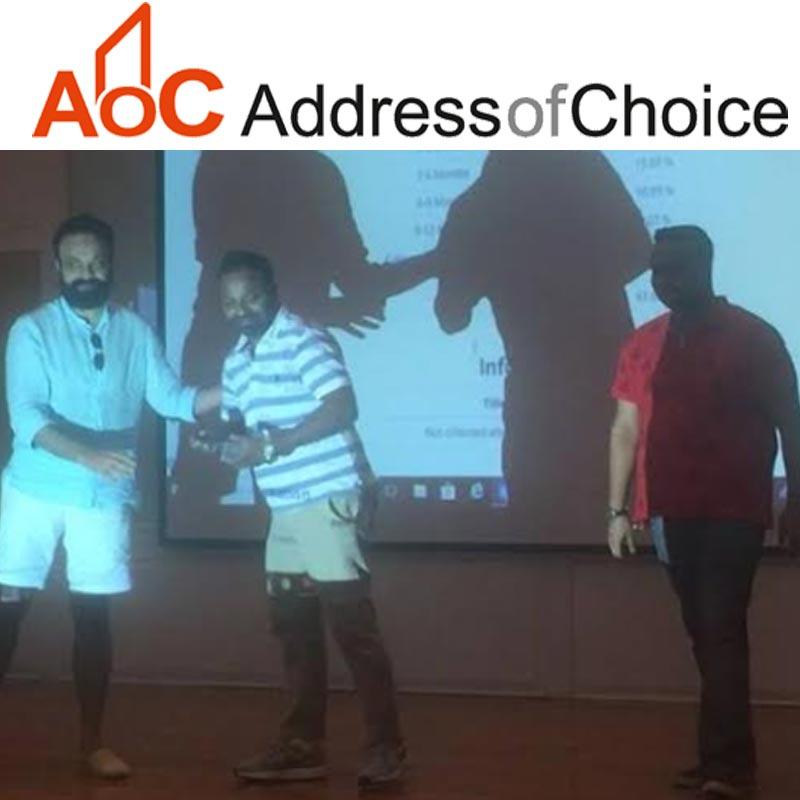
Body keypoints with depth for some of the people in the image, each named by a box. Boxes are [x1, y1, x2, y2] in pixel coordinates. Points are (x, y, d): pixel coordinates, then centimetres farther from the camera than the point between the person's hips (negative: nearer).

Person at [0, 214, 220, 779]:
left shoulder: (135, 332, 4)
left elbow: (172, 399, 1)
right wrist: (88, 455, -31)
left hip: (105, 496, 2)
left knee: (94, 615, 7)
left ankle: (93, 743, 16)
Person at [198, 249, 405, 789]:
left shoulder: (305, 342, -12)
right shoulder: (237, 360, 14)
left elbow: (342, 408, -21)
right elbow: (236, 419, 23)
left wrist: (270, 446, -21)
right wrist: (223, 442, -1)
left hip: (327, 502, -9)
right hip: (283, 511, 9)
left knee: (352, 625, -6)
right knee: (294, 628, 12)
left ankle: (387, 746, 0)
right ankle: (304, 744, 20)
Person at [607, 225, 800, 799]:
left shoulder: (754, 337, -4)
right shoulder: (645, 344, 7)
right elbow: (626, 428, 10)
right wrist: (618, 509, 6)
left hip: (734, 511, -4)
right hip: (673, 511, 5)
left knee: (721, 631, -11)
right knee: (706, 633, 9)